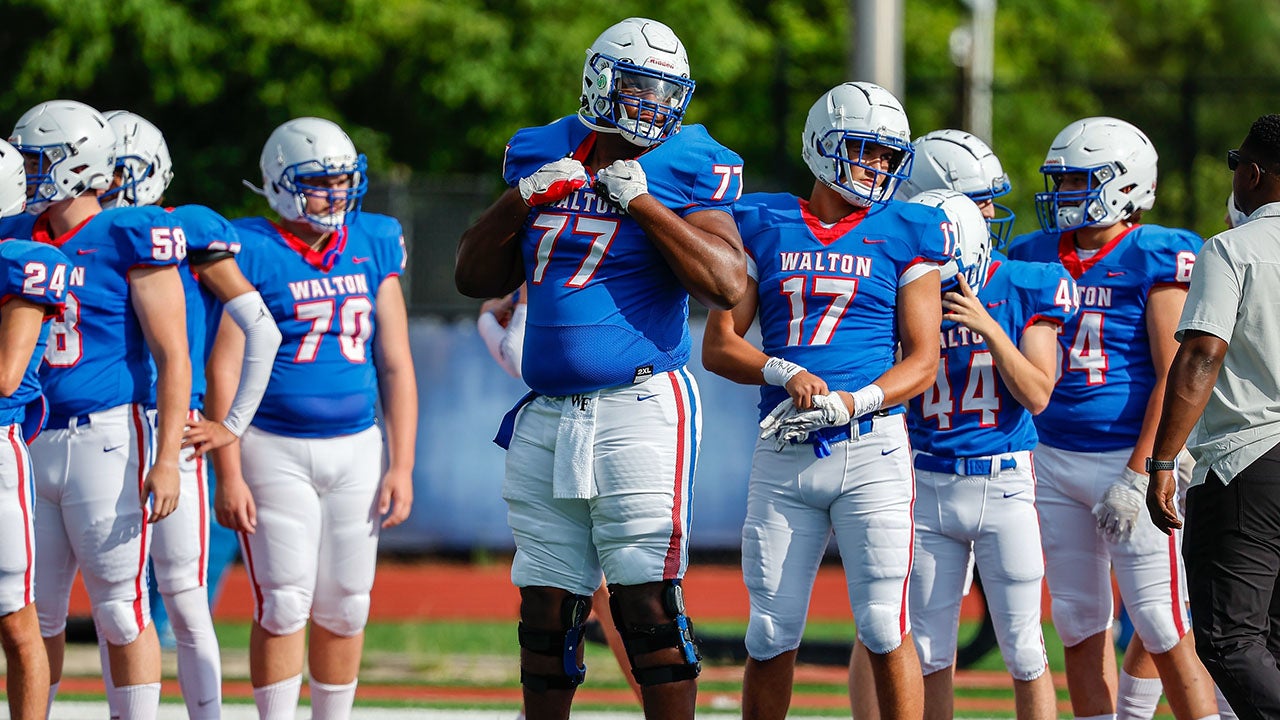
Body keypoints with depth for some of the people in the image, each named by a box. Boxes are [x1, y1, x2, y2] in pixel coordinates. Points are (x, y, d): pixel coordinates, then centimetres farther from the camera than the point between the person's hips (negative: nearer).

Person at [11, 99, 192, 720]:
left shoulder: (129, 241, -7)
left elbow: (173, 358, -9)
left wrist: (167, 460, -16)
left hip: (106, 437, -6)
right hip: (30, 444, 6)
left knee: (121, 609, -3)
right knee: (34, 613, 9)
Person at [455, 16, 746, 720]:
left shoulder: (683, 171, -2)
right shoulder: (544, 157, 11)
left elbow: (728, 284, -16)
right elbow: (476, 277, 15)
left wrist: (641, 202, -14)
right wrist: (524, 198, 0)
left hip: (638, 409, -5)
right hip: (548, 417, 5)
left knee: (648, 606, -8)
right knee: (546, 610, 9)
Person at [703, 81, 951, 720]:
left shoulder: (902, 237, 6)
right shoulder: (765, 229, 10)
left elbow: (922, 359, 3)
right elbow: (719, 347, 8)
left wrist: (854, 402, -14)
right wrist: (785, 374, -12)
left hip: (871, 448, -2)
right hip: (782, 455, 2)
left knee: (885, 627, -8)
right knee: (771, 635, 3)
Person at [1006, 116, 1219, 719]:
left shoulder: (1157, 259, -8)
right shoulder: (1035, 256, 10)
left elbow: (1173, 377, -12)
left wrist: (1137, 477, -18)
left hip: (1130, 459, -6)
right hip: (1054, 460, 6)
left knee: (1162, 628, -8)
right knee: (1081, 626, 8)